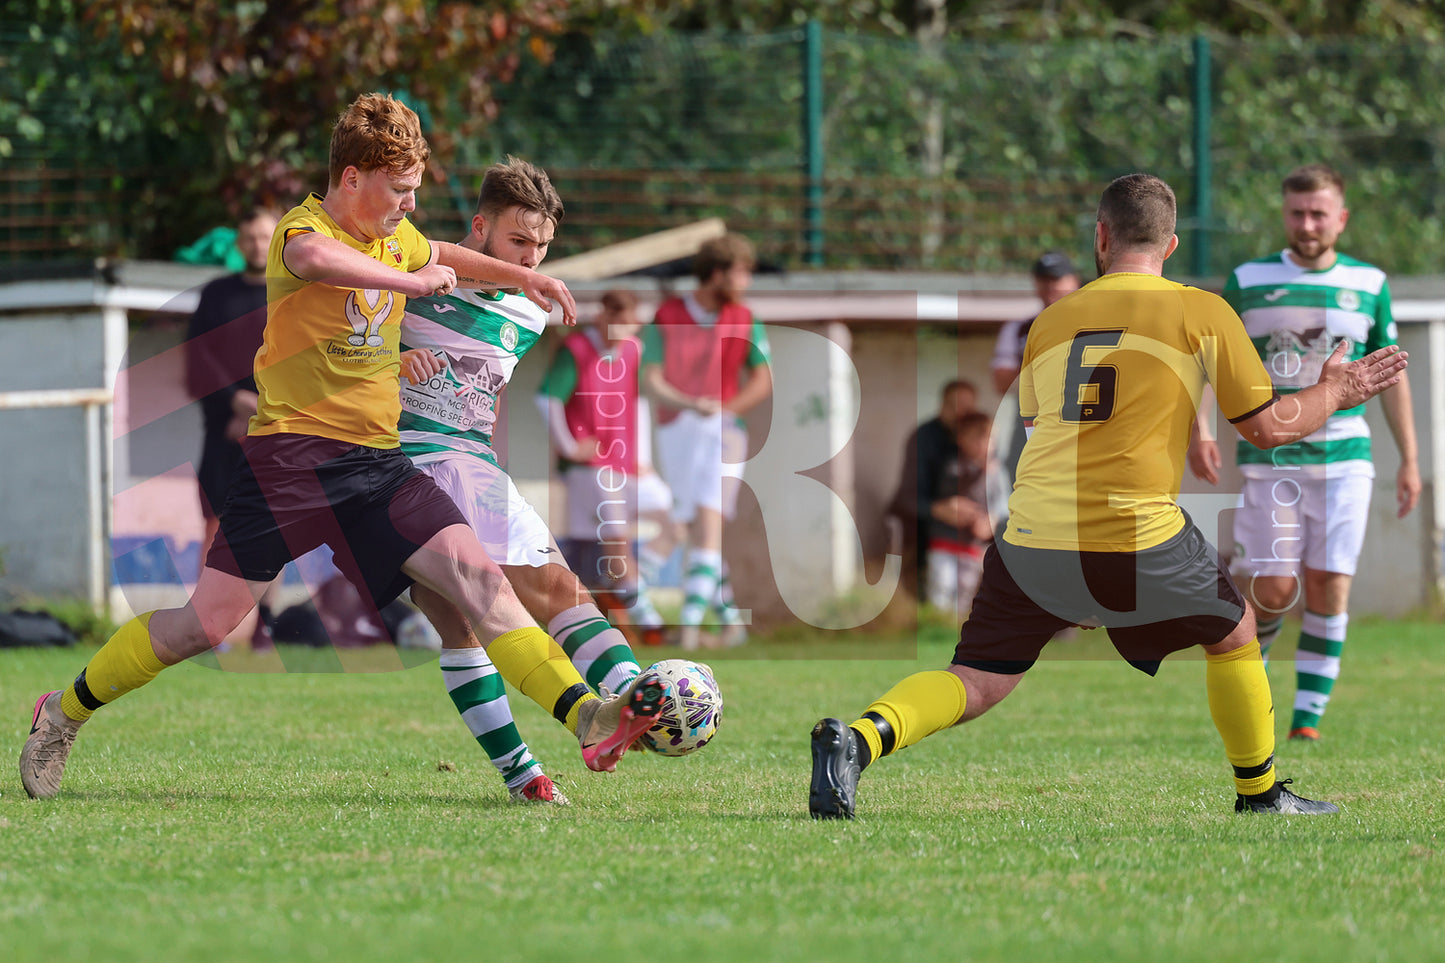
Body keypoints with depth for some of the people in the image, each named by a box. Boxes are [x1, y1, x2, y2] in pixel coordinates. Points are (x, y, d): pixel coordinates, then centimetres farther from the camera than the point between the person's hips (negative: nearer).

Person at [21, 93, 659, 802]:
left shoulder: (396, 237, 16)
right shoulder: (302, 229, -10)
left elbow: (441, 259, 42)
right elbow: (314, 257, -37)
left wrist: (523, 278, 31)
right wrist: (416, 282, -26)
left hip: (377, 458, 6)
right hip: (292, 449, -6)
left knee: (480, 580, -12)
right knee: (207, 623, -7)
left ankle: (587, 719, -21)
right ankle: (65, 713, 12)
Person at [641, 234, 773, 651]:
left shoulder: (744, 321, 3)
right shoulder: (665, 318, -3)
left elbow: (762, 382, 3)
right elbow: (651, 381, -10)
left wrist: (722, 410, -12)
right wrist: (689, 404, -27)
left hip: (723, 431, -1)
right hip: (675, 432, 1)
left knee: (709, 522, -18)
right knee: (696, 532, 5)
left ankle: (692, 618, -25)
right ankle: (732, 617, 18)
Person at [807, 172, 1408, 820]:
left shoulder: (1050, 322, 15)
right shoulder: (1202, 312, 4)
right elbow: (1268, 428, 6)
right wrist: (1335, 392, 24)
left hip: (1032, 536, 3)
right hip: (1135, 536, -3)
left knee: (977, 683, 8)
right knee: (1234, 634, 23)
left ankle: (861, 738, -18)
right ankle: (1259, 793, 31)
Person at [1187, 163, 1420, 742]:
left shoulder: (1368, 284, 6)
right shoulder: (1248, 282, 2)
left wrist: (1409, 460, 12)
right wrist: (1197, 429, -3)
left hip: (1343, 459, 1)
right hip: (1268, 460, -1)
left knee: (1328, 587, -5)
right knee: (1273, 592, -6)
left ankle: (1309, 716, 4)